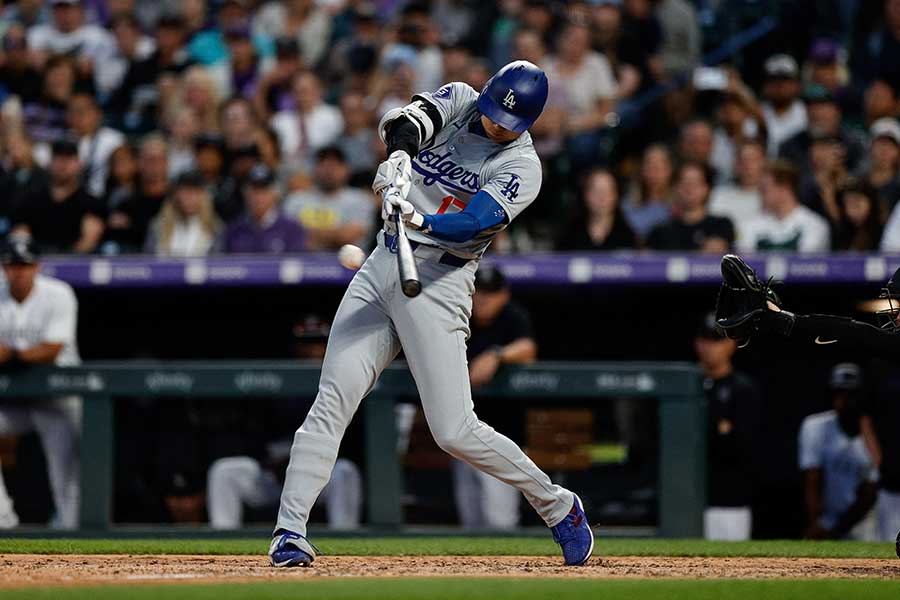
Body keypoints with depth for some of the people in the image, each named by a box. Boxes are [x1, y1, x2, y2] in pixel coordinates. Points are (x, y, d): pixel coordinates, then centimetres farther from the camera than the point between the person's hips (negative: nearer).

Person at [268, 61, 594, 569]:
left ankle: (557, 506, 11)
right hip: (382, 266, 4)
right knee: (332, 401, -8)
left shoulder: (522, 166, -9)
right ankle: (290, 532, -8)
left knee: (455, 432, -9)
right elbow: (406, 121, -13)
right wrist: (400, 153, -35)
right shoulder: (460, 101, 6)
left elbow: (473, 223, -23)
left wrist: (422, 220, -42)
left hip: (439, 282, -4)